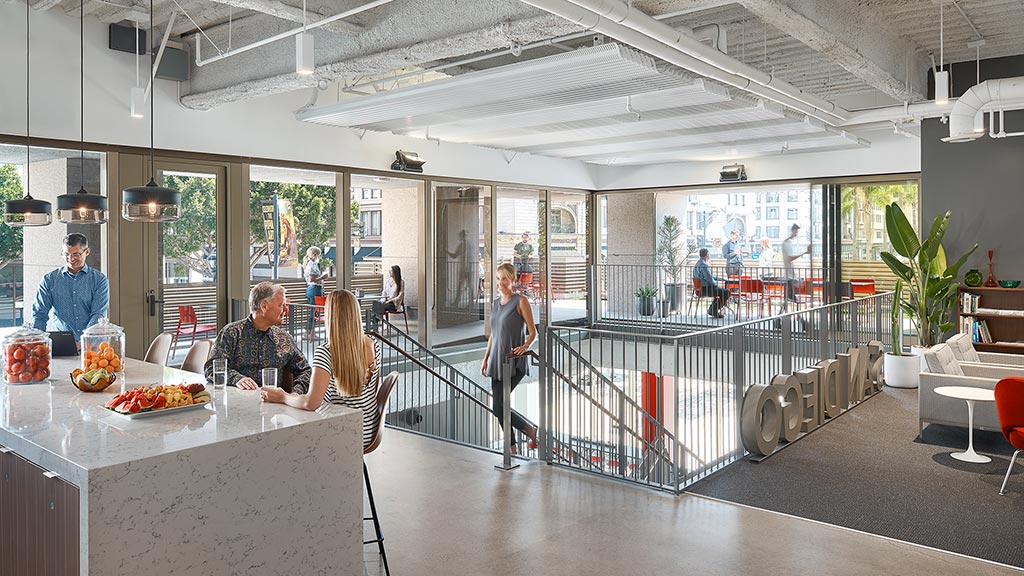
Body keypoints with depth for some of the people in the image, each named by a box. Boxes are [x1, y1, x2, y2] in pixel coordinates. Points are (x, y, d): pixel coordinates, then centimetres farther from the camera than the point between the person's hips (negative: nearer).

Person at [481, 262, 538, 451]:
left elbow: (533, 332, -6)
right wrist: (486, 358, 16)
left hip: (514, 362, -7)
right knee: (499, 408, 8)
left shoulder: (520, 302, -8)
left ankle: (530, 429, 8)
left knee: (498, 407, -12)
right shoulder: (496, 302, 12)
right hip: (497, 361, 7)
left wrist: (525, 347, -24)